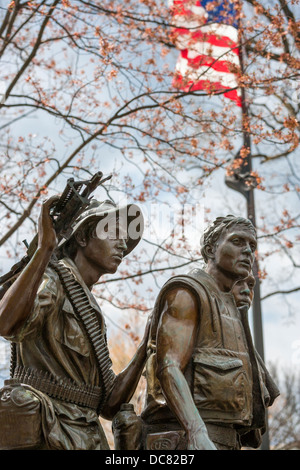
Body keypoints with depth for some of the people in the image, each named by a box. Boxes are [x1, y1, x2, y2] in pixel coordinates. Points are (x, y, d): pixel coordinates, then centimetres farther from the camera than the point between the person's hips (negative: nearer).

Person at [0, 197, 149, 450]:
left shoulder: (92, 315, 20)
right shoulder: (50, 282, -4)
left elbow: (109, 404, 15)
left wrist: (145, 348, 6)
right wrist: (45, 247, -26)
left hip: (84, 439, 8)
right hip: (40, 440, -8)